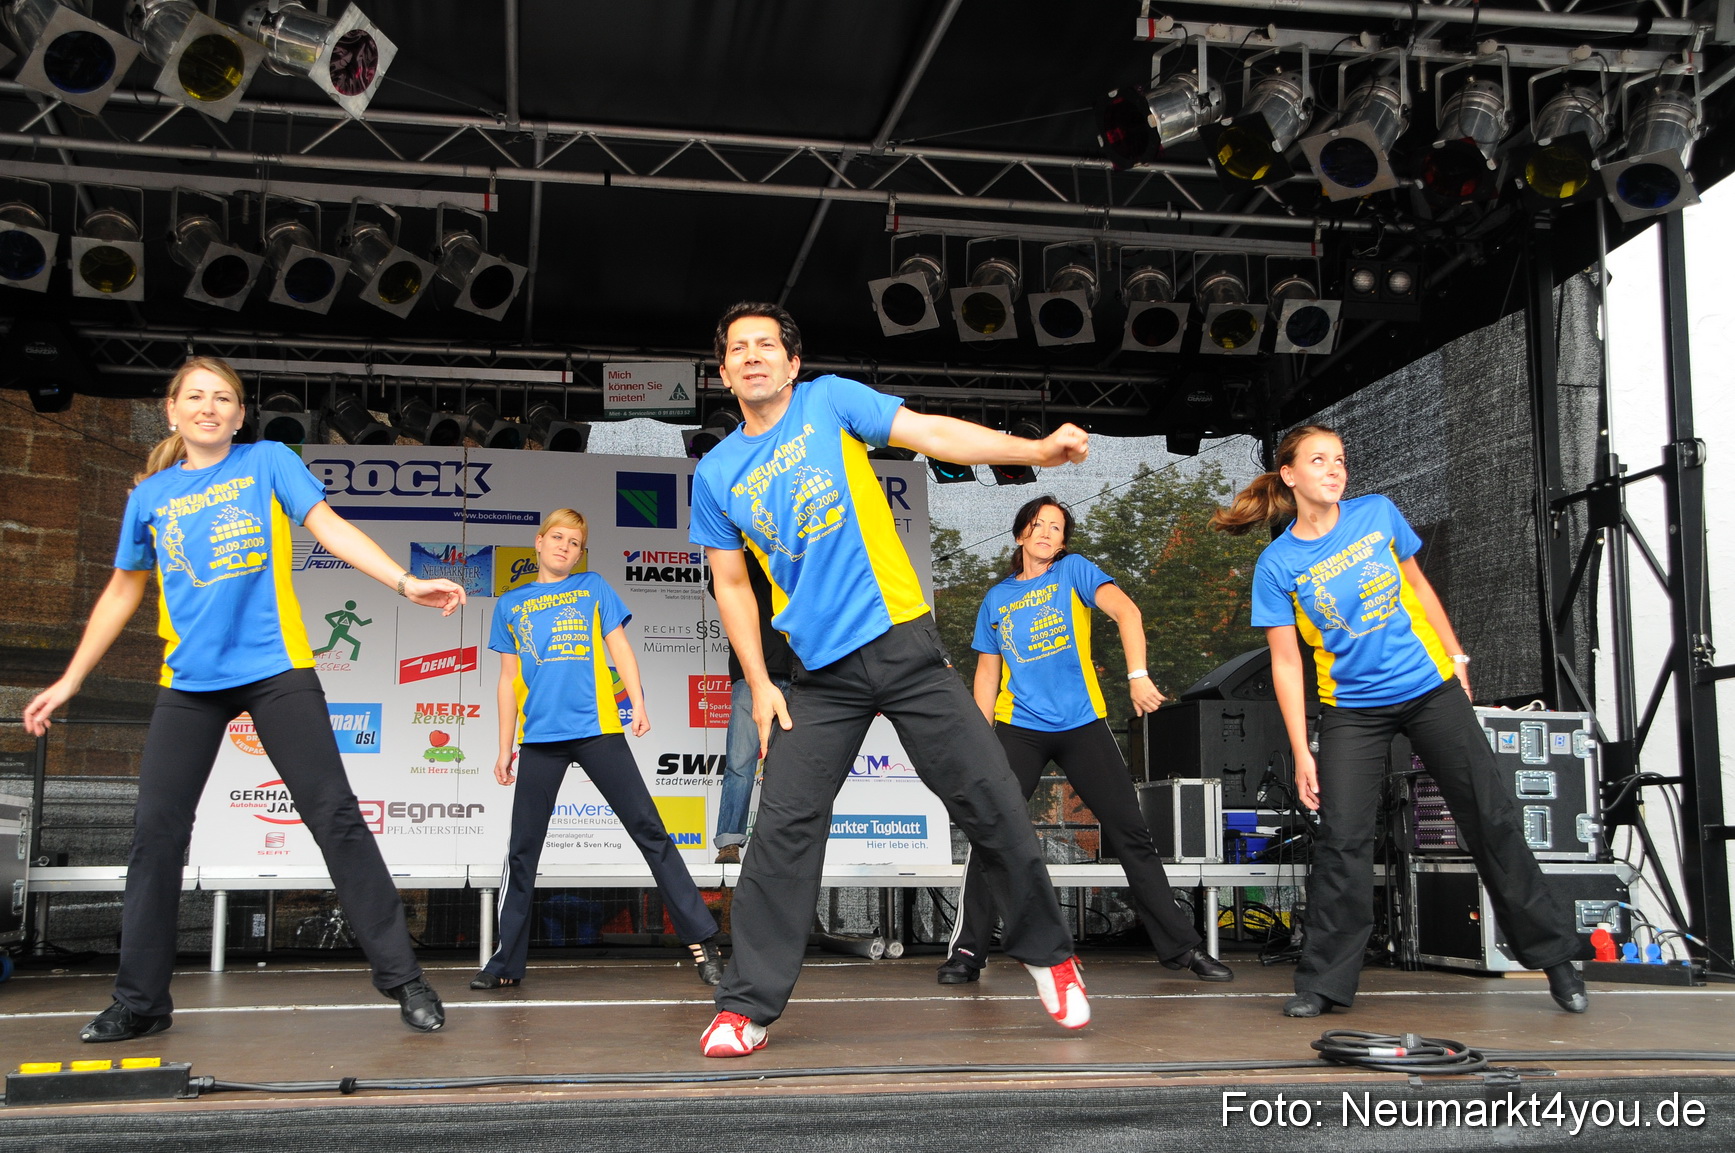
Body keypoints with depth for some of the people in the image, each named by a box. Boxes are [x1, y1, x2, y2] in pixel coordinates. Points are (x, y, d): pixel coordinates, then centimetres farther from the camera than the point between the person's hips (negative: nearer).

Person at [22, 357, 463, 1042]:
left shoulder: (268, 463, 5)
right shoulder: (150, 496, 12)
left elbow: (329, 528, -6)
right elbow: (122, 591, 20)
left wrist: (406, 582, -21)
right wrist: (69, 682, 21)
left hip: (275, 669, -3)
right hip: (189, 682, 3)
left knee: (334, 816, -8)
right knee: (155, 831, 2)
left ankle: (402, 979, -3)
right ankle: (140, 1002, 15)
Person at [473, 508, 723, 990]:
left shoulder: (593, 588, 14)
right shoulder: (510, 605, 17)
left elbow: (619, 646, 9)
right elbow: (509, 679, 18)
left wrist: (637, 700, -6)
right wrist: (505, 747, 14)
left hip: (597, 729, -2)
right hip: (539, 738, 2)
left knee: (649, 831, -5)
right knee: (522, 850, 4)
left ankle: (702, 940, -2)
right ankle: (507, 961, 15)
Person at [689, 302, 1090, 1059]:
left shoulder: (830, 402, 2)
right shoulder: (716, 475, 8)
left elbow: (934, 434, -6)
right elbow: (732, 585, 13)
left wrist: (1036, 450, -18)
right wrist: (758, 685, 4)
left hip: (901, 641, -1)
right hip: (820, 675, 2)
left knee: (990, 802, -1)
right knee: (783, 831, -4)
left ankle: (1048, 953, 18)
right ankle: (746, 1008, 6)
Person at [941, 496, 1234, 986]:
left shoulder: (1073, 571, 4)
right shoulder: (996, 599, 12)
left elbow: (1125, 611, -12)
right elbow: (988, 673, 15)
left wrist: (1137, 675, -27)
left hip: (1082, 725, -1)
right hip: (1018, 729, 1)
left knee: (1131, 833, 0)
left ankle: (1181, 946, 9)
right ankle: (967, 950, 0)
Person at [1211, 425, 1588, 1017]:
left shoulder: (1378, 513, -3)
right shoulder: (1277, 565, -9)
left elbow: (1416, 585, 13)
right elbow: (1286, 662, -7)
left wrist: (1457, 656, 13)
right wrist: (1301, 752, -9)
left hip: (1430, 685, 2)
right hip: (1352, 708, -2)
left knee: (1492, 818, 5)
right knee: (1341, 839, -8)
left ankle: (1554, 953, 20)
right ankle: (1324, 982, 4)